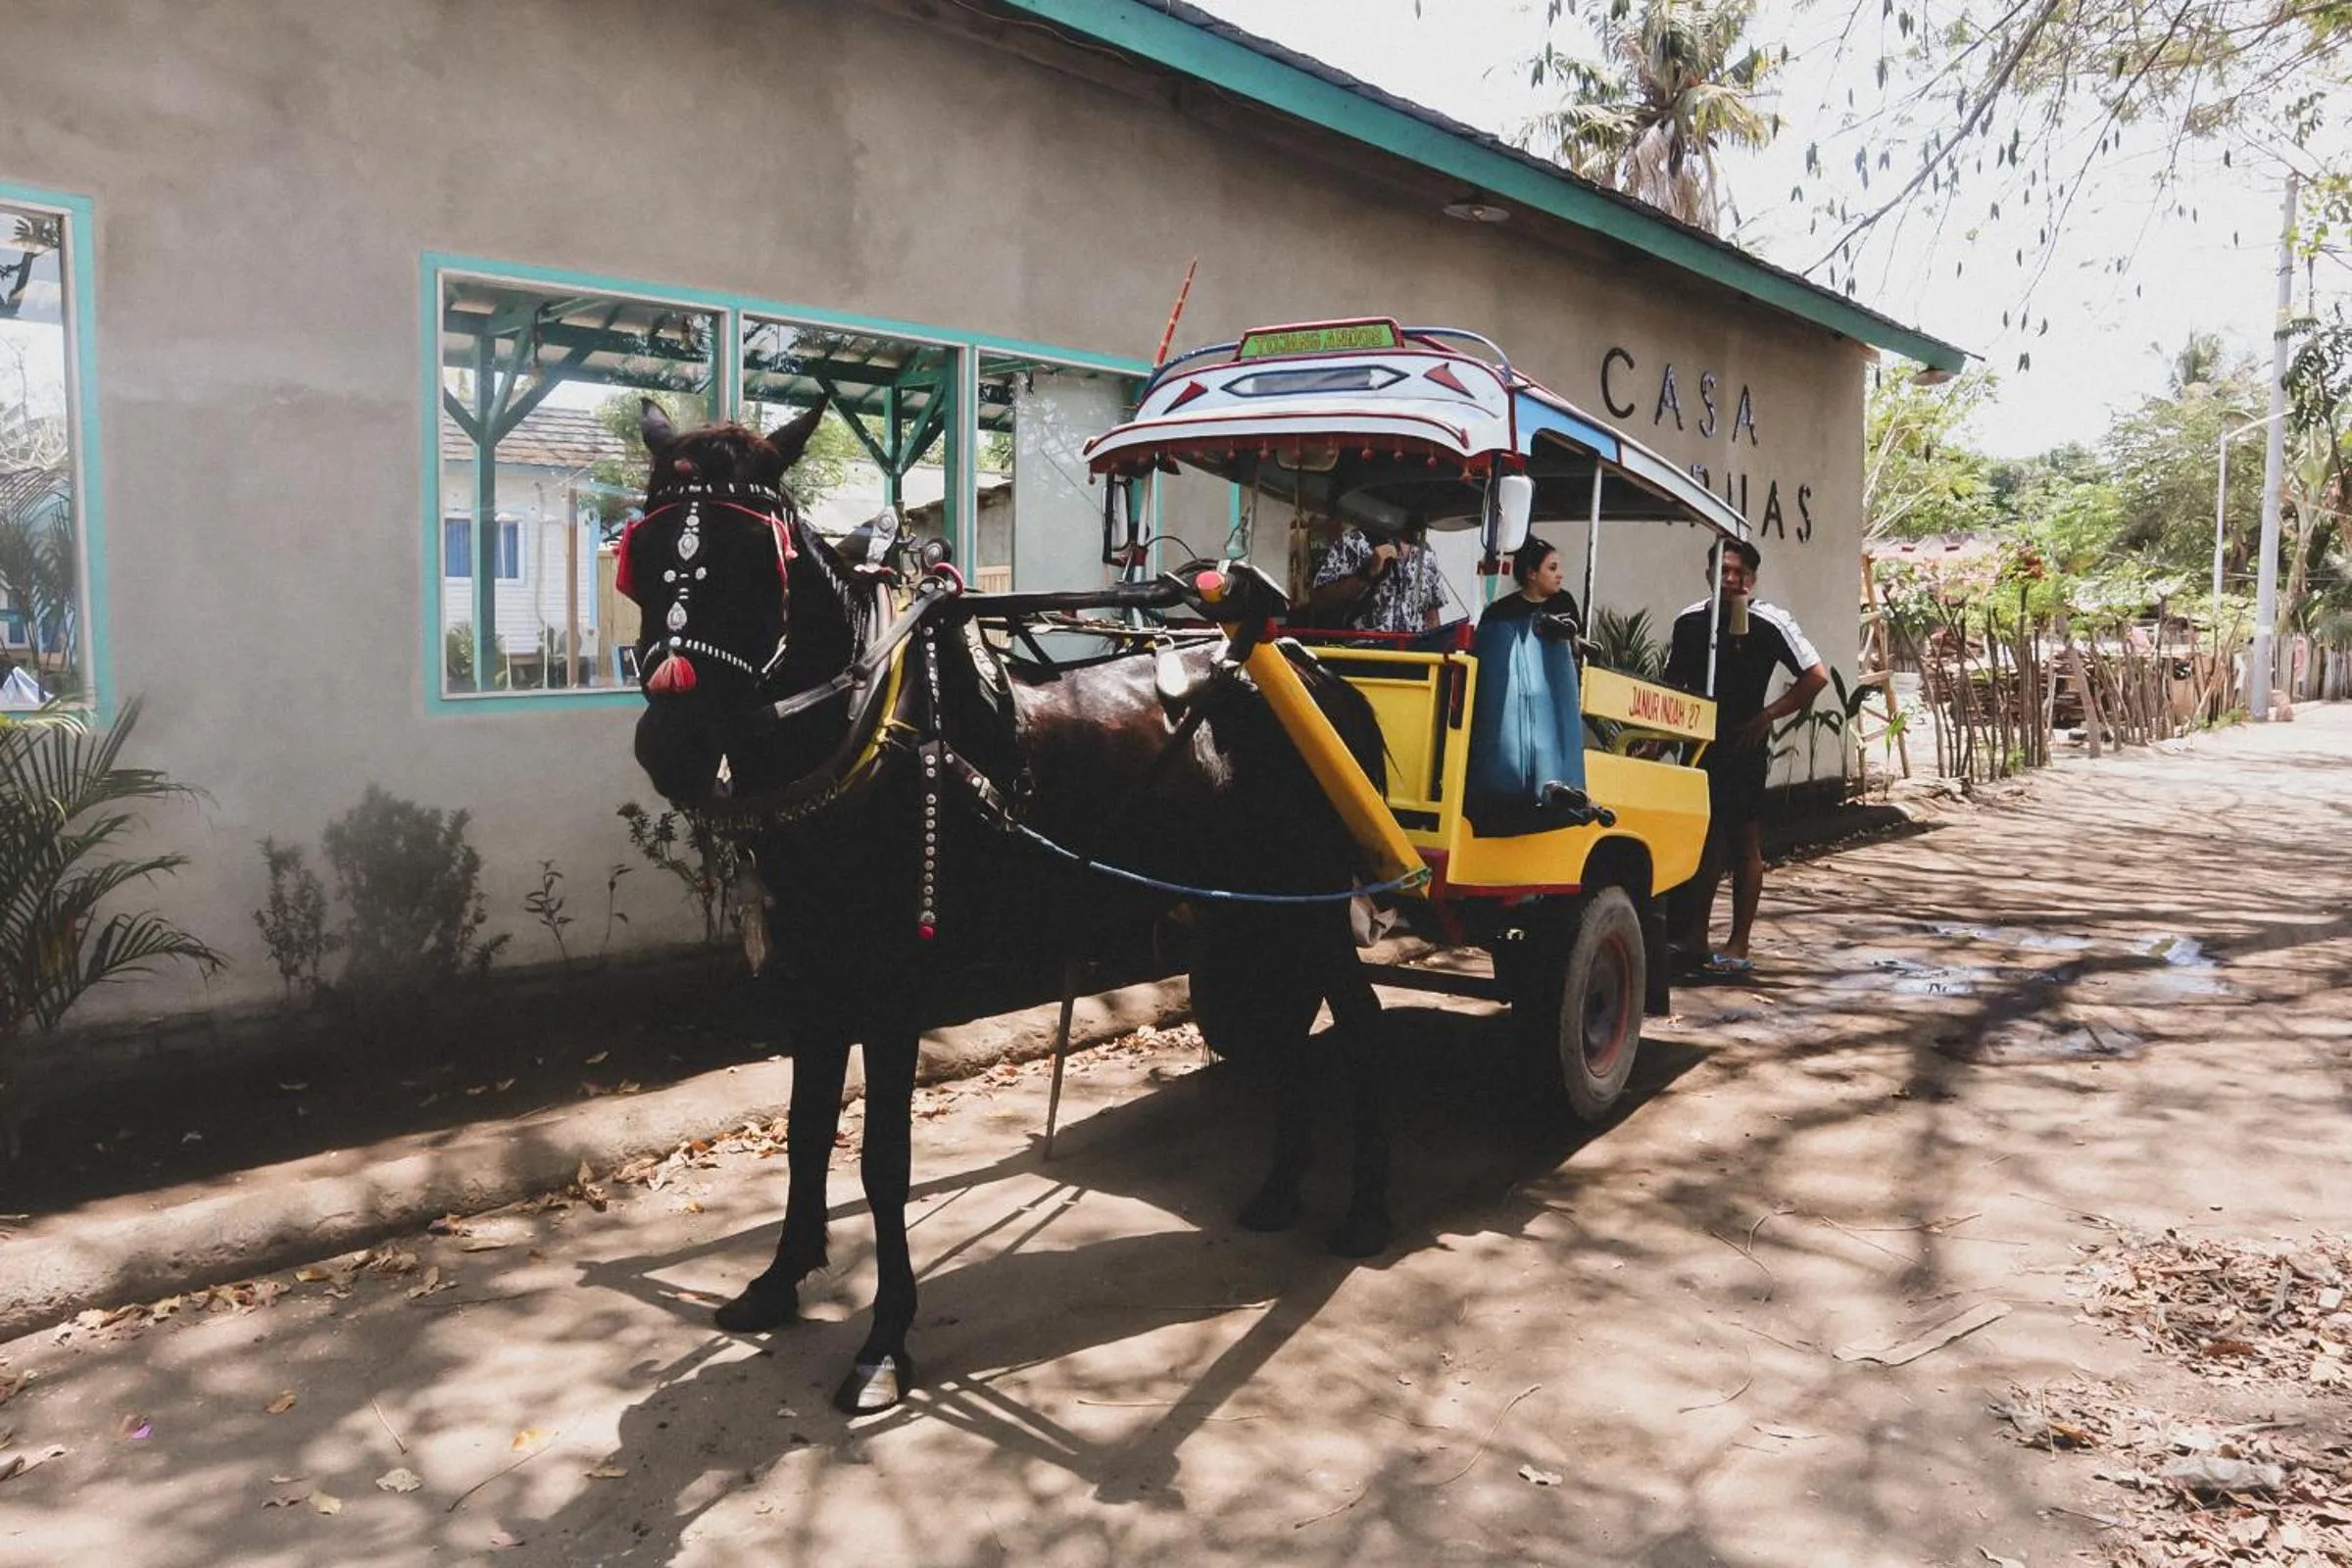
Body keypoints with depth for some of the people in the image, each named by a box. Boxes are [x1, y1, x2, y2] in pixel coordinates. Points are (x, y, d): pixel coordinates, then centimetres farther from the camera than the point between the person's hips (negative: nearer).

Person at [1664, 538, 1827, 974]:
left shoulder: (1771, 623, -8)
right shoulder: (1689, 622, 6)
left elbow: (1816, 676, -8)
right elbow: (1672, 683, 17)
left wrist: (1768, 716, -11)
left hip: (1743, 745, -5)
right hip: (1698, 742, 5)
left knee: (1743, 840, 1)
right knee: (1701, 837, 9)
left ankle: (1738, 946, 6)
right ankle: (1693, 935, 18)